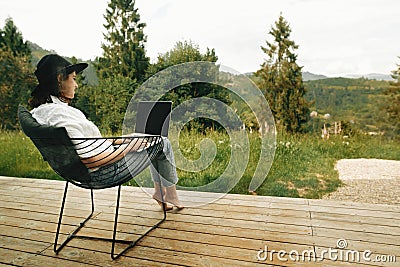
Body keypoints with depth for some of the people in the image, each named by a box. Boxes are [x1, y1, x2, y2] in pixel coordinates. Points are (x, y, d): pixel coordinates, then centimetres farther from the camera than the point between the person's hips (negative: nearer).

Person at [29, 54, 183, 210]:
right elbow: (91, 160, -29)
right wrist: (130, 146, -17)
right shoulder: (60, 113, -28)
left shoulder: (40, 110, 3)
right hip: (103, 172, -10)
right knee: (163, 144, 2)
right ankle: (171, 195, 21)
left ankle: (159, 190, 30)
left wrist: (117, 141, 7)